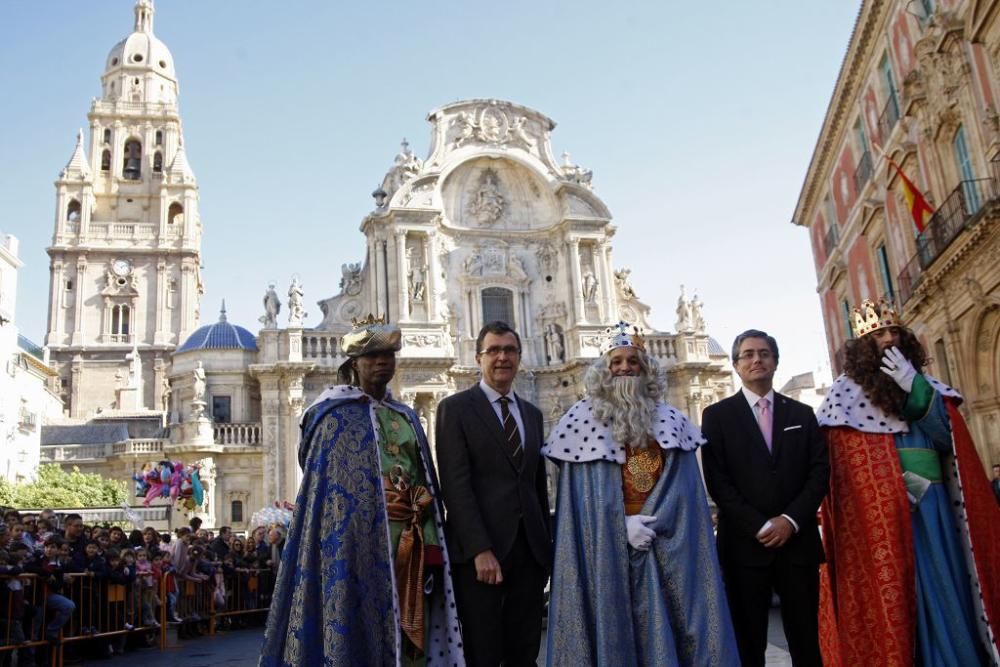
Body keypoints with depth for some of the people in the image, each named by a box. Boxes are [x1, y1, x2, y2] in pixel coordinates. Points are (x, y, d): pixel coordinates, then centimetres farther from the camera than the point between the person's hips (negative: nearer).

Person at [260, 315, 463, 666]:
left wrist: (428, 538, 3)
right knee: (362, 628, -5)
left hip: (410, 546, 5)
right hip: (360, 542, -5)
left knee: (407, 635, 6)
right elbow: (328, 488, -5)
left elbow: (424, 481, 15)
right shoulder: (335, 415, 1)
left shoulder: (406, 417, 17)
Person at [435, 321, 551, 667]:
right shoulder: (455, 408, -2)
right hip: (480, 551, -5)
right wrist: (480, 549, -17)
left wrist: (546, 544, 13)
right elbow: (456, 484, -10)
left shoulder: (532, 413, 16)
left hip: (530, 549, 5)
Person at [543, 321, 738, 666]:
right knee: (614, 625, 1)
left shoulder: (671, 420, 8)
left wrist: (652, 523, -12)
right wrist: (624, 525, -14)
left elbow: (682, 486, 3)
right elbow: (580, 494, -4)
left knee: (668, 627, 4)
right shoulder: (582, 419, 0)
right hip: (607, 546, -2)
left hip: (667, 547, 3)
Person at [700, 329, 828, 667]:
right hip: (745, 544, -2)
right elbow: (717, 481, -4)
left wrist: (791, 520, -9)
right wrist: (759, 526, -12)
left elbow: (820, 471, 5)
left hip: (798, 542, 2)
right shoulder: (717, 415, 4)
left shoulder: (802, 414, 14)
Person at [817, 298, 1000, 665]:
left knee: (950, 594, 8)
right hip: (884, 516, -4)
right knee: (905, 602, -2)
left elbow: (948, 440, 1)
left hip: (937, 510, 4)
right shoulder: (846, 392, -1)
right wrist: (897, 485, -13)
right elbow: (848, 468, -3)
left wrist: (916, 388, -9)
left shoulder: (924, 383, 12)